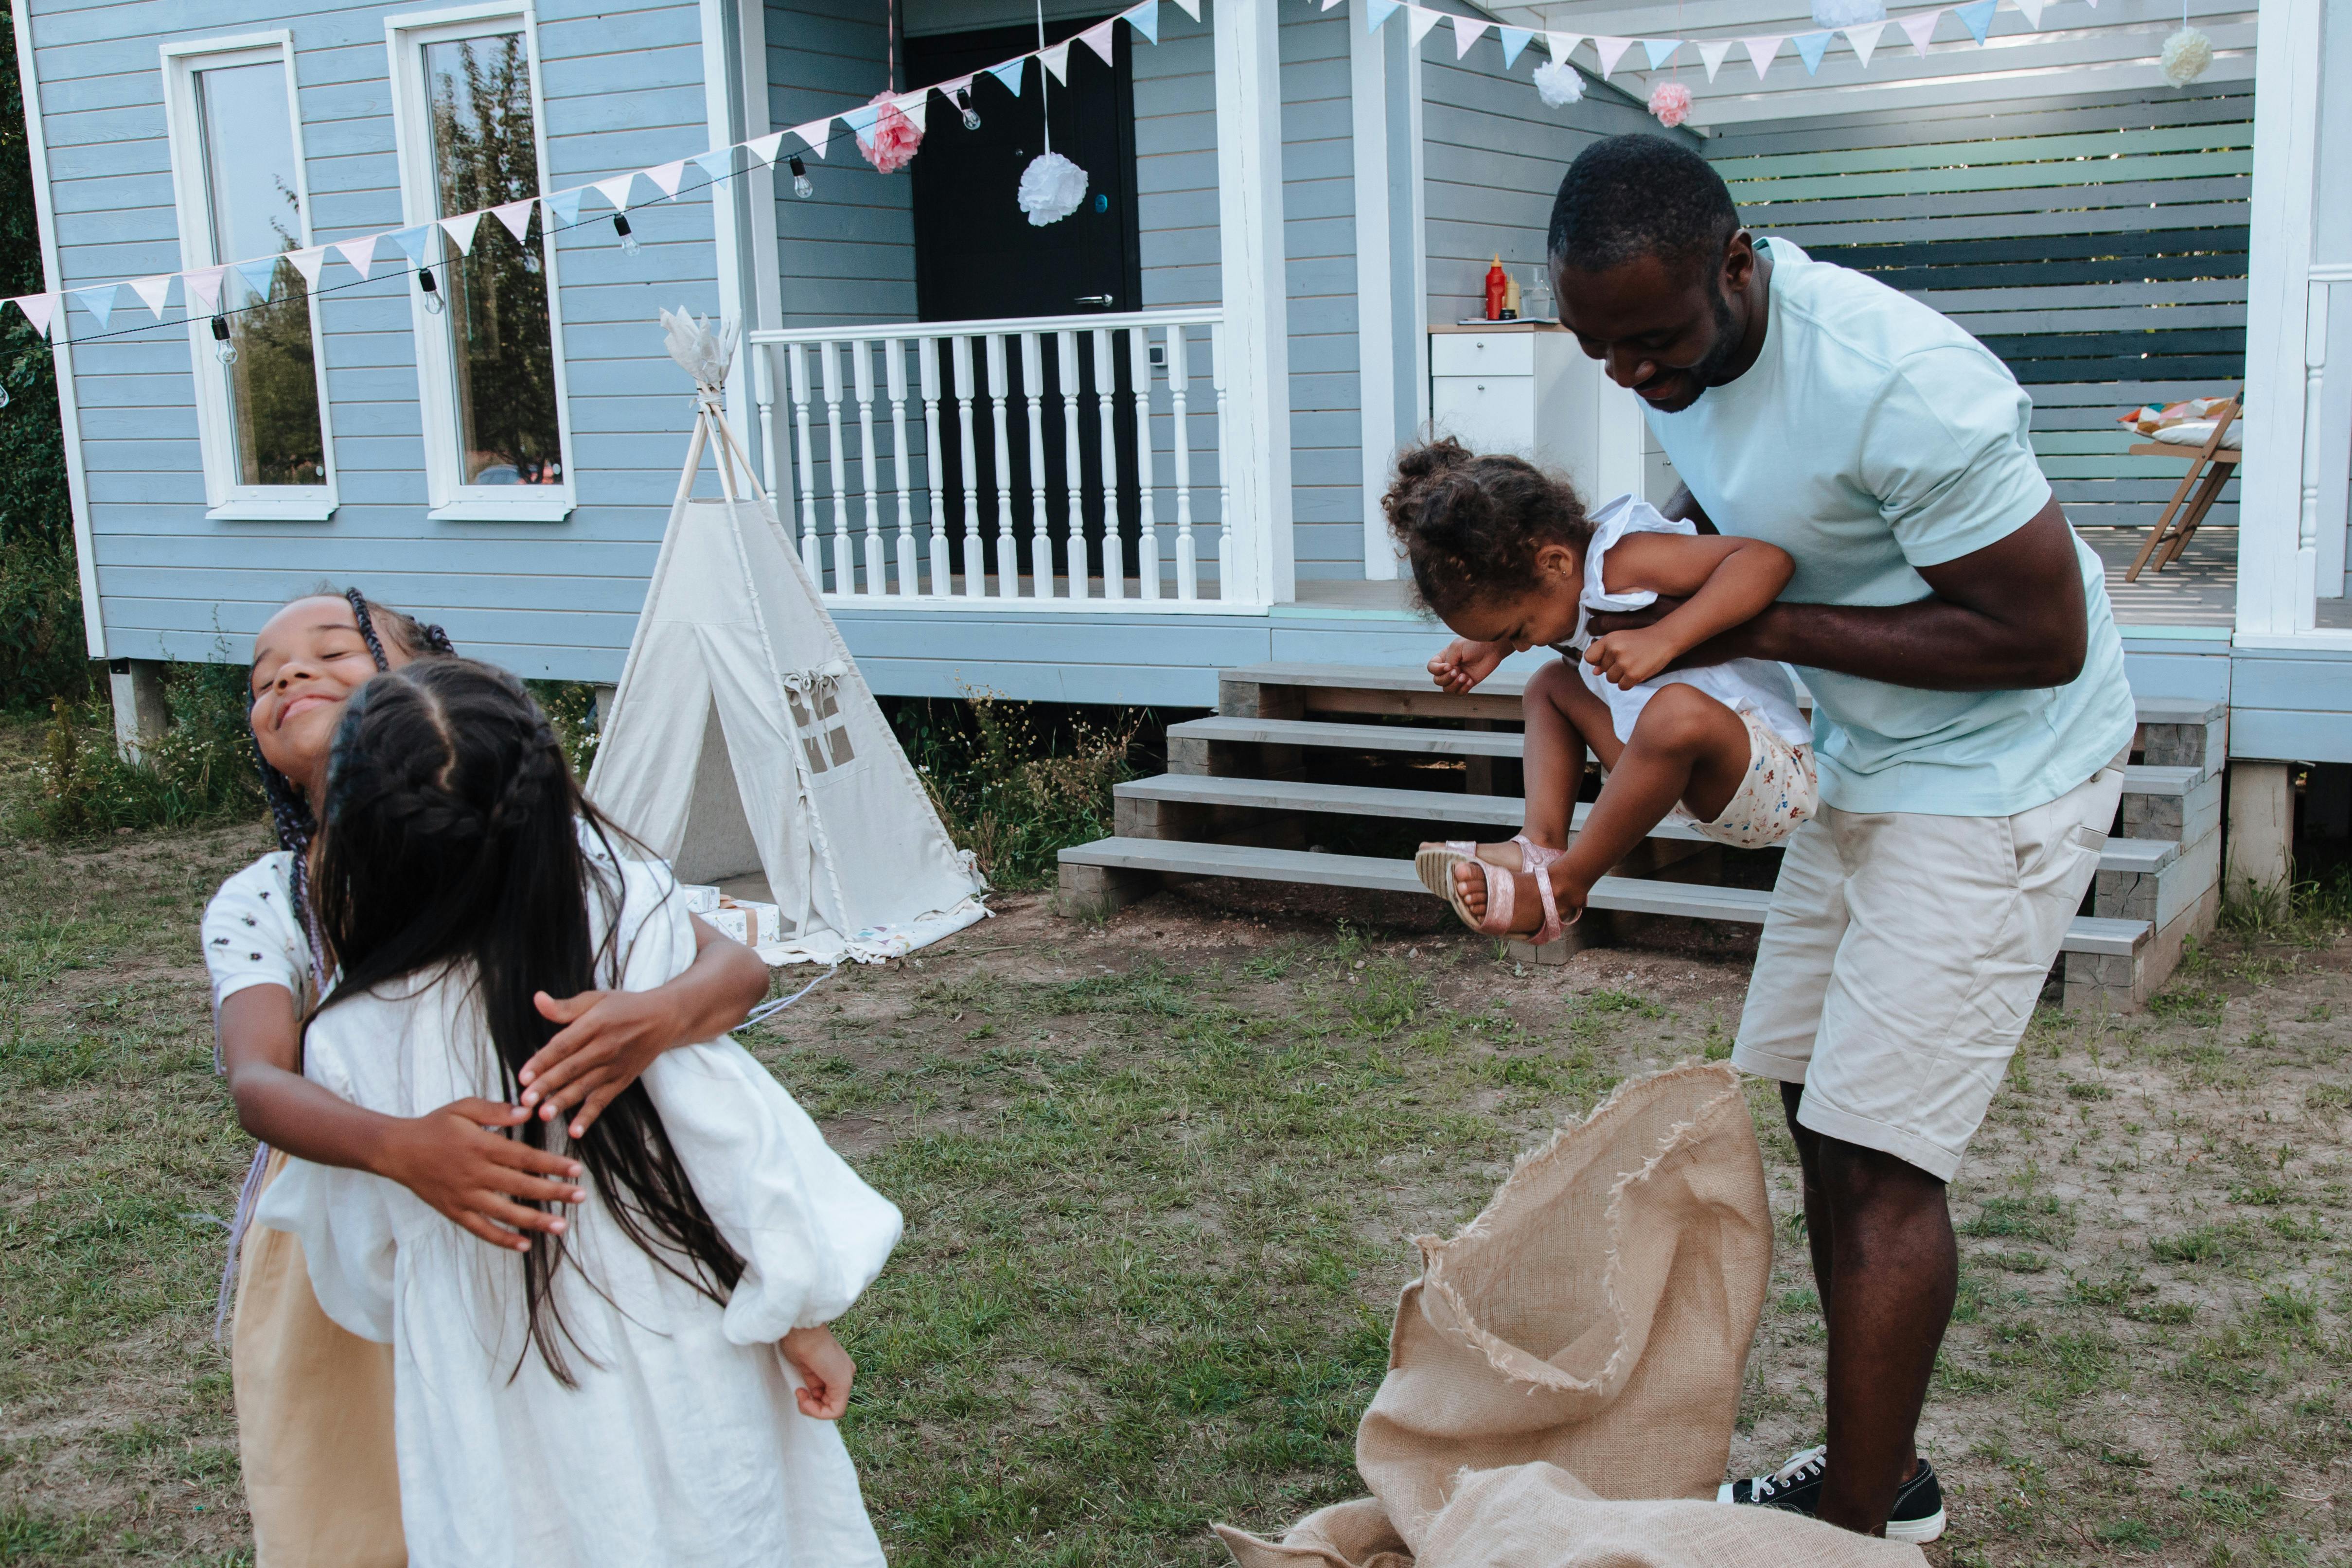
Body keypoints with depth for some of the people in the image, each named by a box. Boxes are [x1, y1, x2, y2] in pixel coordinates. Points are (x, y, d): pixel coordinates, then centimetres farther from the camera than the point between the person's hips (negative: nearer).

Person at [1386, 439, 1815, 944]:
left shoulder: (1624, 559, -24)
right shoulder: (1571, 584, 4)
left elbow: (1768, 559, -35)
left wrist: (1664, 639, -42)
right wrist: (1488, 648, 11)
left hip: (1771, 777, -10)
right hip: (1699, 780, 10)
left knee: (1677, 711, -40)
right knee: (1551, 685, 14)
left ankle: (1563, 886, -22)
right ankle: (1541, 845, -5)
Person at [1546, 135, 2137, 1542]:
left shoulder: (1900, 386, -31)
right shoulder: (1683, 345, -4)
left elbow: (2044, 637, -26)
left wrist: (1755, 627, -25)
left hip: (1999, 777, -9)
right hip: (1865, 763, 9)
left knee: (1878, 1158, -8)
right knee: (1820, 1108, 13)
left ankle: (1855, 1530, 6)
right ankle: (1885, 1476, 28)